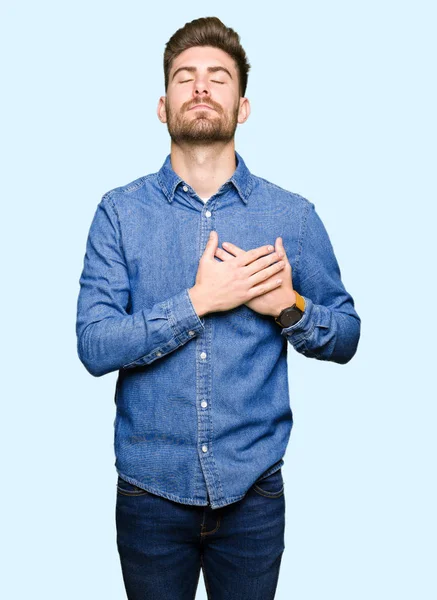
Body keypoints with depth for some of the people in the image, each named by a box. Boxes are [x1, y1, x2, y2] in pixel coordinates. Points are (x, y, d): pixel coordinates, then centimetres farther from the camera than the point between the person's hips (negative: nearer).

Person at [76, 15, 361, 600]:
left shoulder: (294, 216, -3)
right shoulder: (119, 212, -4)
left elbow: (346, 337, 3)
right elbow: (94, 347, -12)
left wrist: (290, 307, -16)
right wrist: (198, 301, -22)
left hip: (254, 490, 1)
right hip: (150, 489, 0)